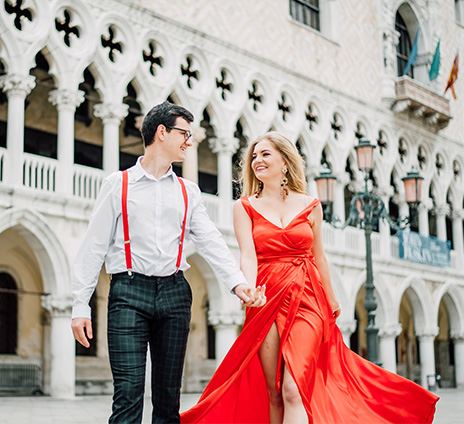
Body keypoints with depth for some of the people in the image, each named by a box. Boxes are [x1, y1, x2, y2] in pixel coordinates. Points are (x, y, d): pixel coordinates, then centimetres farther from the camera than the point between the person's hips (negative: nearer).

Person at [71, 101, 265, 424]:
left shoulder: (188, 191, 16)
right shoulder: (119, 184, 5)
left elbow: (210, 241, 6)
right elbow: (94, 247, 2)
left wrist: (238, 281, -11)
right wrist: (81, 306, -4)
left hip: (174, 292, 4)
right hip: (129, 291, -4)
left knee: (168, 394, 6)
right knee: (129, 391, -12)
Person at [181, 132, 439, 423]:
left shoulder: (310, 206, 7)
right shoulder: (245, 207, 5)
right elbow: (248, 256, -9)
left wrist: (332, 300, 23)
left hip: (306, 300, -1)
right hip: (267, 301, 1)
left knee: (293, 390, -15)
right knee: (273, 395, 3)